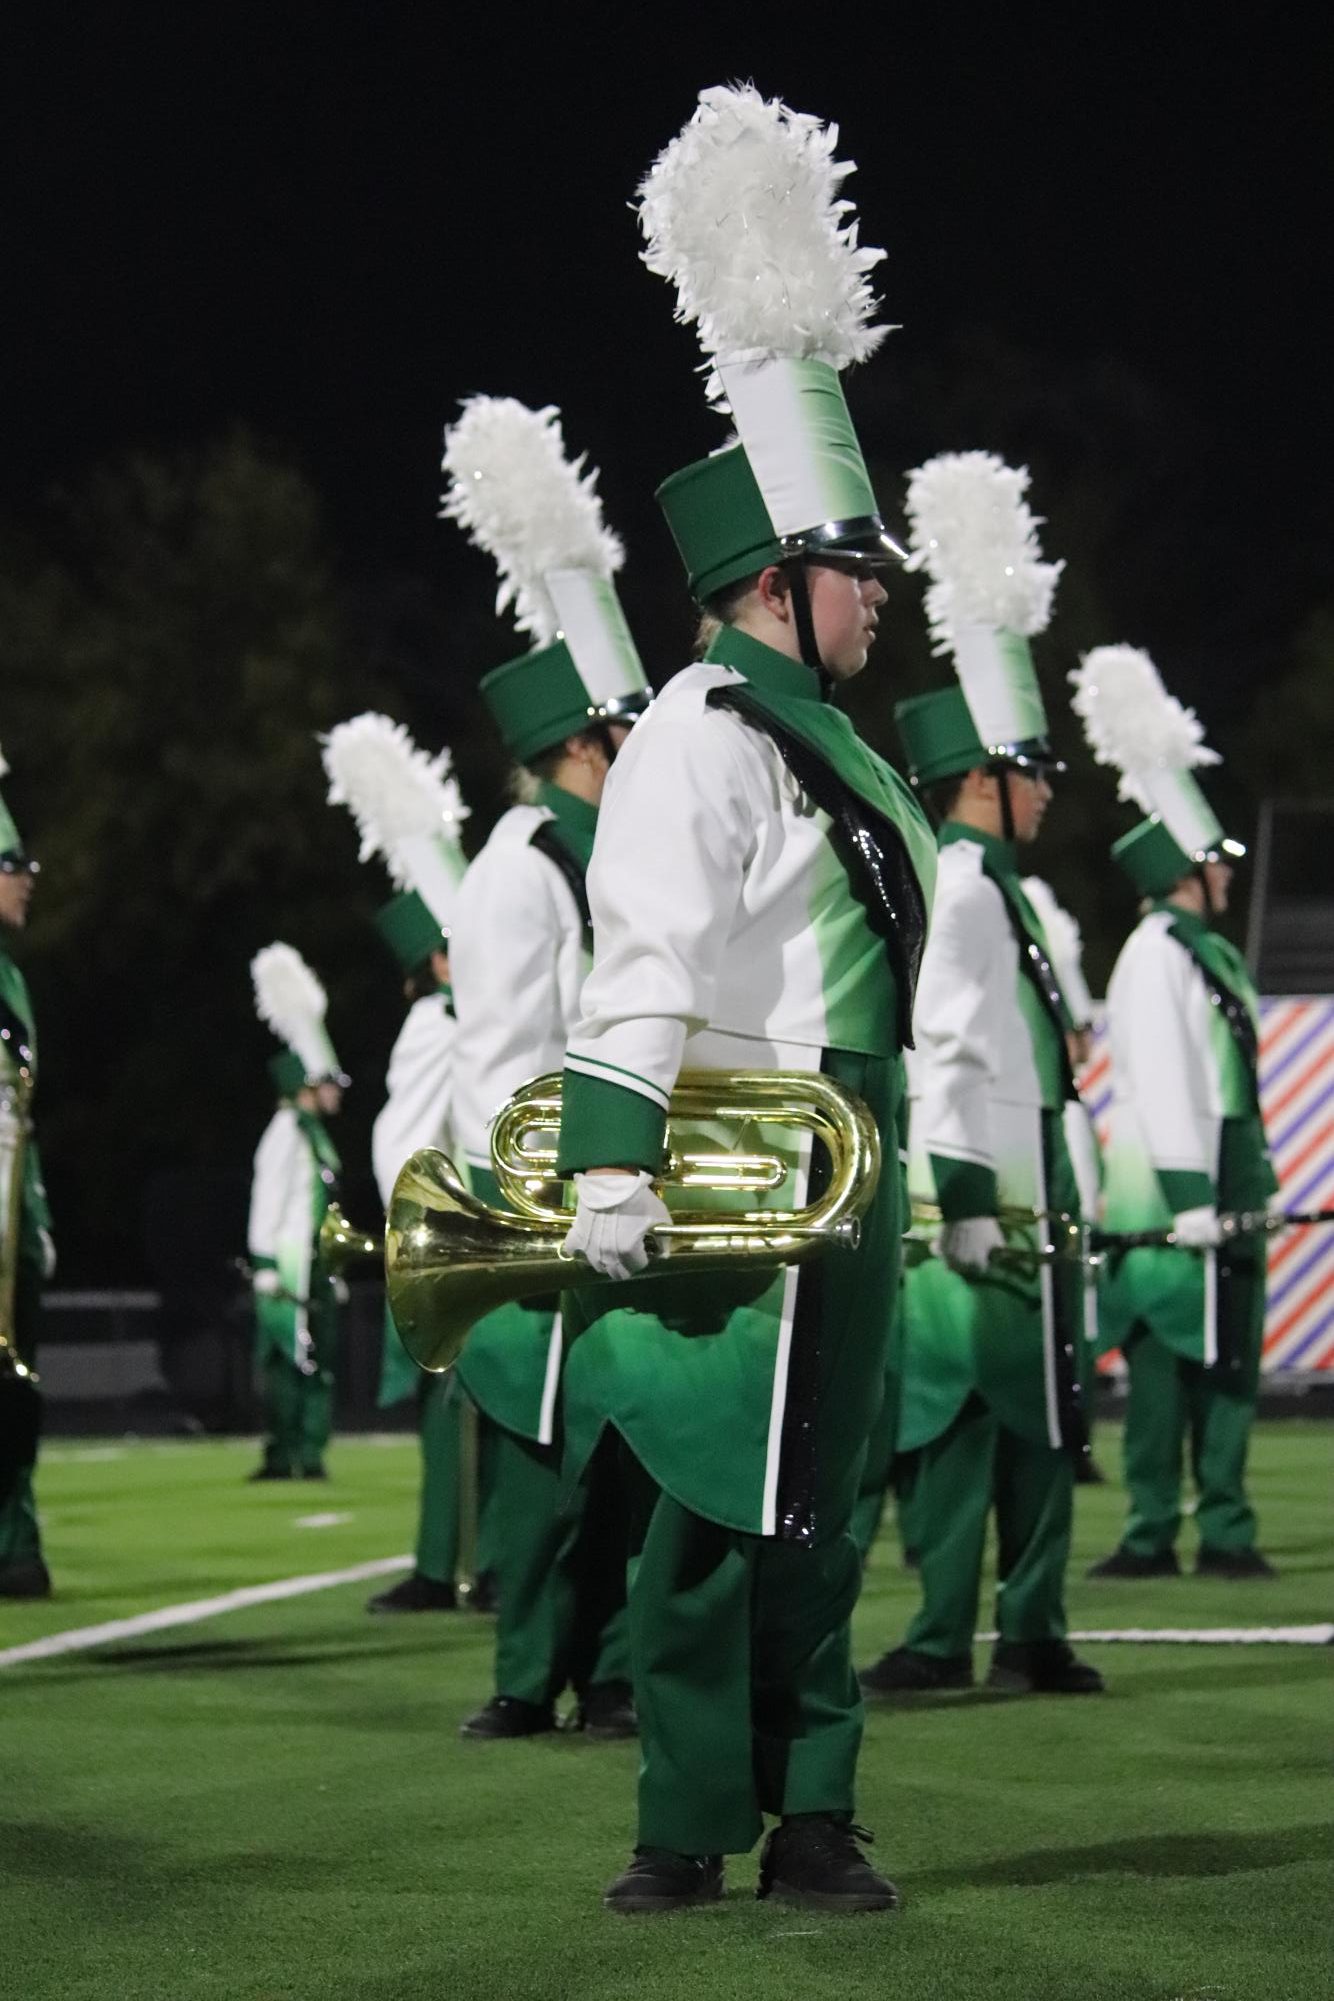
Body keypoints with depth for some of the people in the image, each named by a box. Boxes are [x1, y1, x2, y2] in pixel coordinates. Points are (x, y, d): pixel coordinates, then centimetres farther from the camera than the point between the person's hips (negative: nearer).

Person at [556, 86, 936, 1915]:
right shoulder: (706, 736, -11)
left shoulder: (822, 739, 19)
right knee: (718, 1506, -5)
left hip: (835, 1188, 10)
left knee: (810, 1506, 11)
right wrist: (610, 1157, -27)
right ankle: (692, 1826, 1)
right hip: (735, 1187, -10)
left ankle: (810, 1818, 16)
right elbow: (647, 955, -20)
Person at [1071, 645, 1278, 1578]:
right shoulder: (1157, 957, -12)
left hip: (1221, 1195, 10)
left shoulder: (1207, 952, 18)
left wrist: (1258, 1173, 21)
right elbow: (1161, 1082, -18)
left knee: (1228, 1361, 9)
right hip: (1178, 1199, -10)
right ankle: (1154, 1531, -4)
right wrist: (1188, 1194, -22)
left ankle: (1225, 1530, 12)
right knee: (1169, 1362, -7)